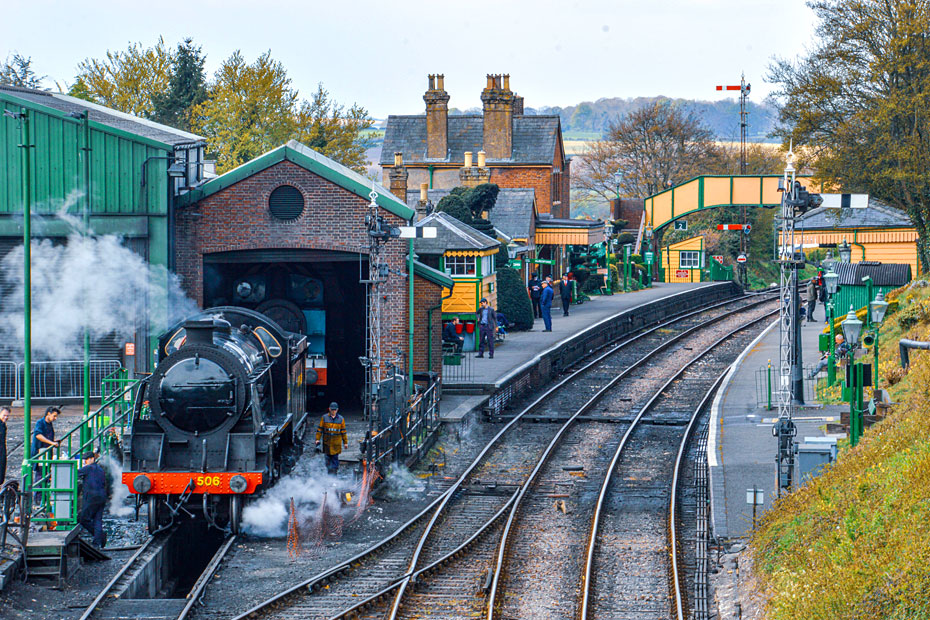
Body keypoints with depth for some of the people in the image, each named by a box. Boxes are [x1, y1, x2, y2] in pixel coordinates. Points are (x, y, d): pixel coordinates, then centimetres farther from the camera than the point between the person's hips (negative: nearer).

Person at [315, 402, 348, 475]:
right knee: (328, 459, 2)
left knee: (335, 458, -4)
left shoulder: (340, 419, 3)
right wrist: (318, 439, 0)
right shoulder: (324, 418, 3)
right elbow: (320, 429, 6)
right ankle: (329, 473, 12)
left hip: (336, 443, 0)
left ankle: (334, 474, -3)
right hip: (327, 442, 0)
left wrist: (345, 442, 8)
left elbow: (343, 431, 9)